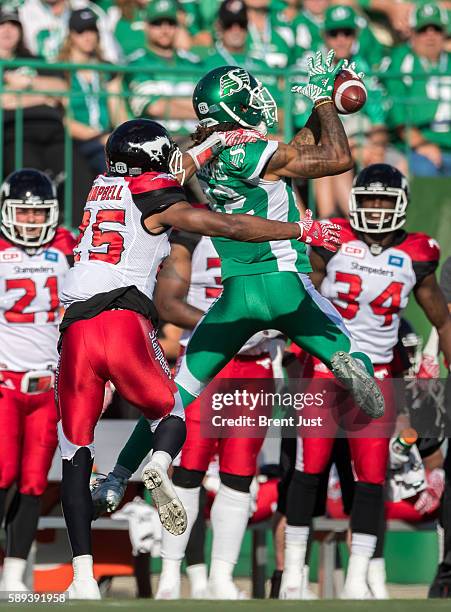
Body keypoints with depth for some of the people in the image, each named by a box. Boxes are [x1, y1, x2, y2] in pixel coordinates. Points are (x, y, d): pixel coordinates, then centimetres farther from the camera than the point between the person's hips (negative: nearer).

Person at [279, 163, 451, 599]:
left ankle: (356, 580, 4)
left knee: (371, 479, -2)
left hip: (375, 378, 2)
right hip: (325, 367, -2)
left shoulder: (414, 258, 3)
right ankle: (293, 571, 8)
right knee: (309, 471, -2)